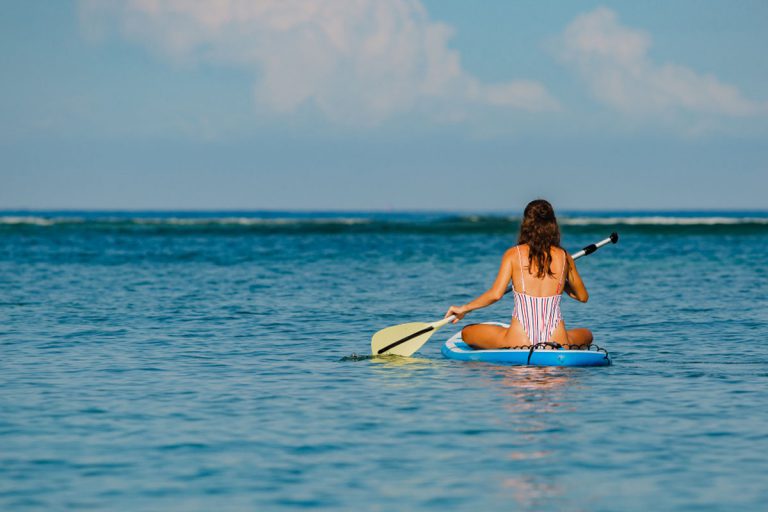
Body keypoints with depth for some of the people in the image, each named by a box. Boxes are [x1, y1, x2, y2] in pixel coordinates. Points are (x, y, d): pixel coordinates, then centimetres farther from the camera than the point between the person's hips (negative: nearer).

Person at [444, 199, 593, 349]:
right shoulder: (564, 257, 7)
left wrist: (464, 308, 6)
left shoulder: (513, 254, 1)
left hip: (519, 340, -2)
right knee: (587, 334, 35)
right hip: (557, 342, 2)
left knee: (466, 333, 19)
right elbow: (583, 296, 18)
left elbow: (495, 294, -7)